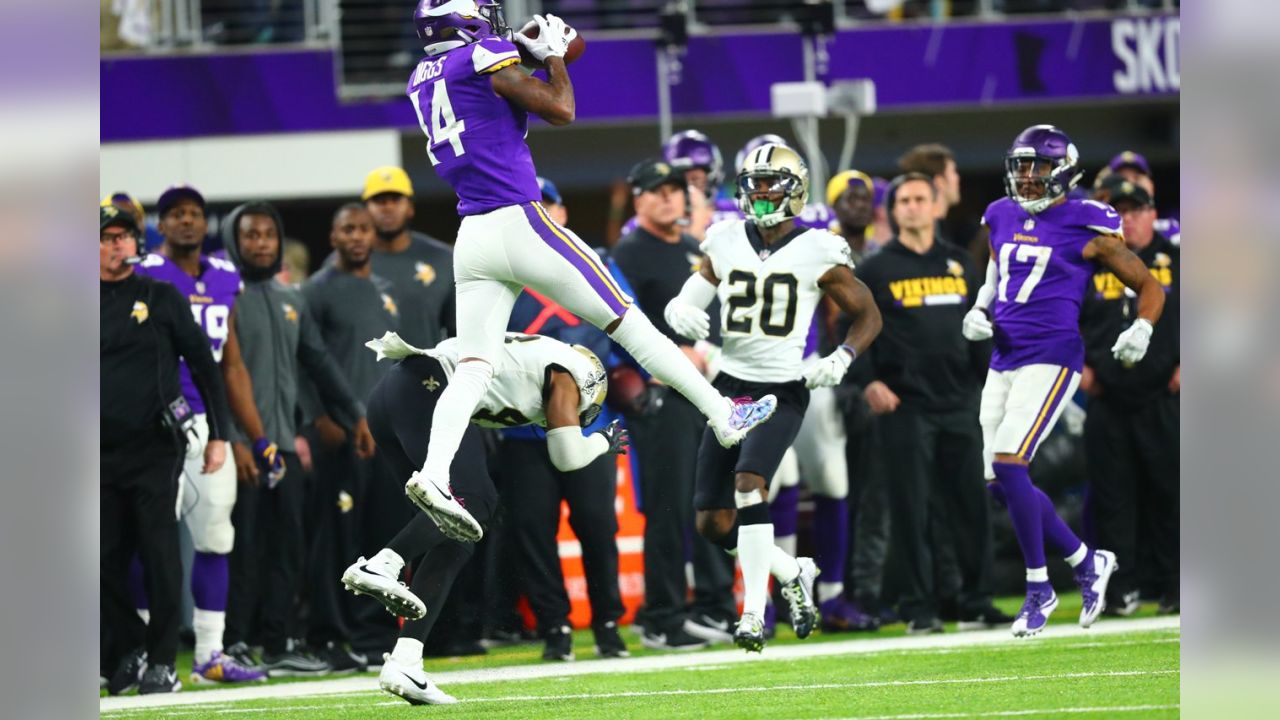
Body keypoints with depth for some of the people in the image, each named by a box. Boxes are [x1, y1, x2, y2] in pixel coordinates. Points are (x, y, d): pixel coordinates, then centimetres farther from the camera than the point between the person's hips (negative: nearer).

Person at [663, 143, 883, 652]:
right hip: (731, 385, 5)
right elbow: (686, 301, 10)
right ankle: (791, 573, 26)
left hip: (783, 390, -5)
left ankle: (754, 613, -23)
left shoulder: (817, 252, -4)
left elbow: (867, 315, 4)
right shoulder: (726, 243, 6)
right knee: (713, 523, 1)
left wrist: (842, 359, -14)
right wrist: (682, 313, -14)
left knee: (749, 481, -27)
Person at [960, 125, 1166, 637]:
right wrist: (978, 314, 7)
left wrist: (1141, 330, -15)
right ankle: (1087, 563, 24)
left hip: (1052, 357, -7)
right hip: (1004, 359, 7)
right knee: (1002, 484, 6)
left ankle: (1039, 589, -7)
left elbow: (1148, 286, 3)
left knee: (1008, 465, -19)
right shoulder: (1003, 219, 12)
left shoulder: (1086, 228, -5)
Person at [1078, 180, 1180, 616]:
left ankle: (1174, 584, 4)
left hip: (1163, 397, -2)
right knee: (1112, 497, 0)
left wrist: (1187, 364, -5)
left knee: (1168, 493, -2)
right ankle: (1121, 590, 4)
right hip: (1108, 398, 2)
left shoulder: (1175, 260, 7)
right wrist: (1079, 364, 5)